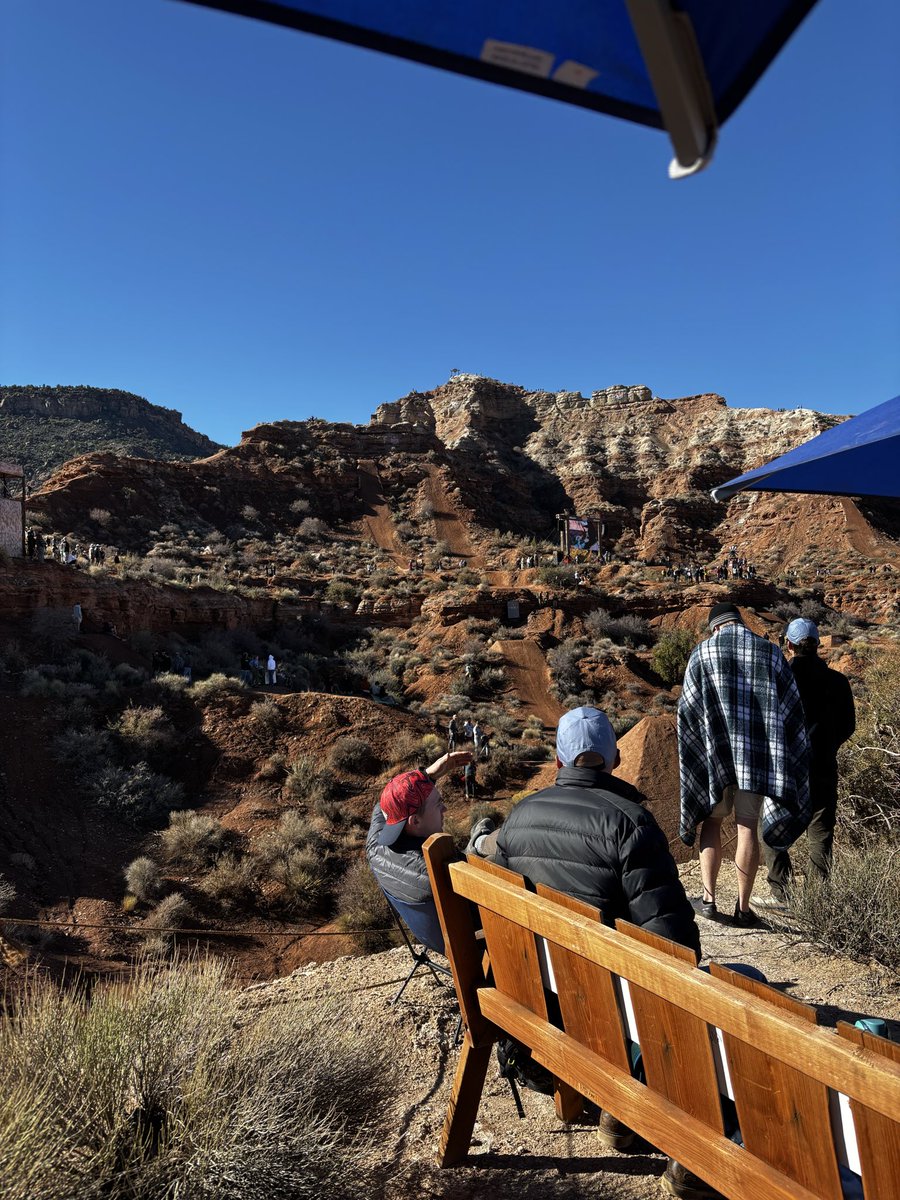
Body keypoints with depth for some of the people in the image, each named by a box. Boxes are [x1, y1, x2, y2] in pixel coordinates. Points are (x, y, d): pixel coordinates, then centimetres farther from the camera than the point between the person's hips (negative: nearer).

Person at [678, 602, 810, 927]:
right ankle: (743, 907, 12)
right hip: (757, 755, 1)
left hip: (713, 753, -1)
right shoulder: (771, 653, 4)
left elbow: (687, 708, -1)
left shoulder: (702, 653, -1)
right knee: (748, 828, 7)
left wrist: (696, 749, 11)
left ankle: (709, 898, 10)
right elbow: (792, 707, 4)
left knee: (711, 821, 14)